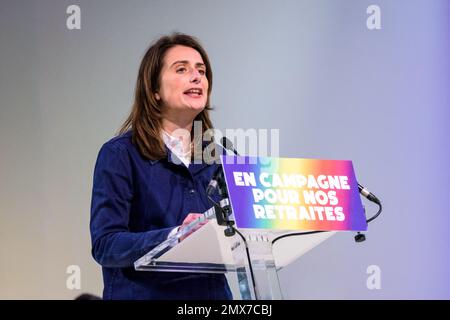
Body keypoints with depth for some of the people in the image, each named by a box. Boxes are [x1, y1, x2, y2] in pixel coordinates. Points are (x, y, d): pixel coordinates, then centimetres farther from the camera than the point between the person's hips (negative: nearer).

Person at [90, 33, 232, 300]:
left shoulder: (218, 156, 9)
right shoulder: (120, 154, -5)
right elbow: (105, 245, -12)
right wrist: (173, 236, -26)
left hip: (212, 292, 4)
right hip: (144, 293, -3)